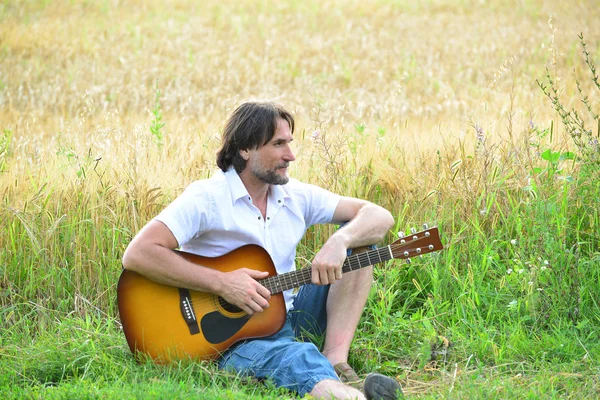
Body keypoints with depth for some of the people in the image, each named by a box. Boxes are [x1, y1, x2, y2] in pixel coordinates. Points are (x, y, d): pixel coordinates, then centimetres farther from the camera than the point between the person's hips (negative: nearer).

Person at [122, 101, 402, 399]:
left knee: (358, 242, -2)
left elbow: (380, 217, 4)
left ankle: (336, 361, -21)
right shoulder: (208, 198, -10)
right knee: (298, 357, -39)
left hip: (289, 319, 7)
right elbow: (136, 255, -22)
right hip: (229, 339, -7)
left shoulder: (296, 196, 7)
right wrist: (221, 283, -24)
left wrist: (339, 242, -20)